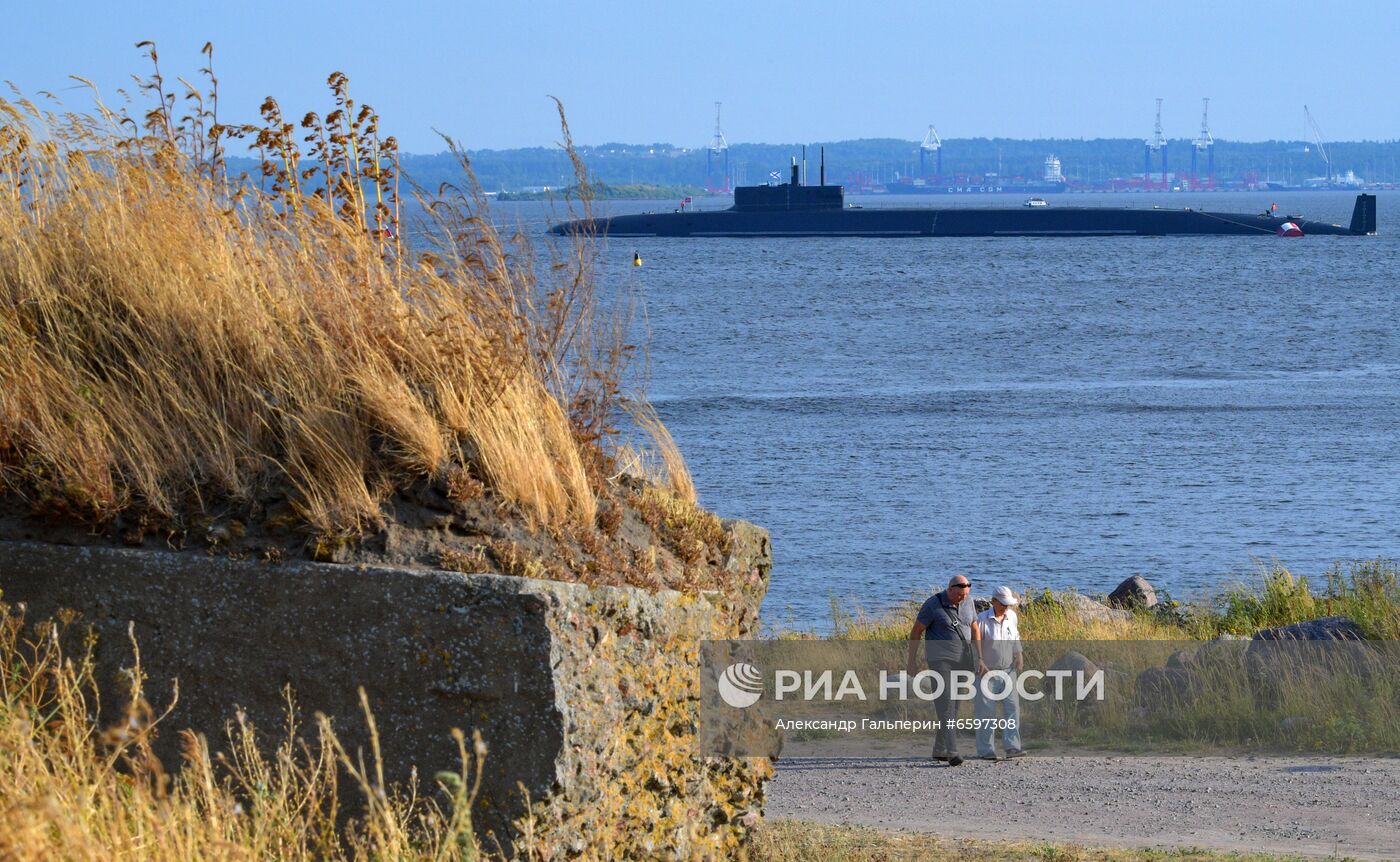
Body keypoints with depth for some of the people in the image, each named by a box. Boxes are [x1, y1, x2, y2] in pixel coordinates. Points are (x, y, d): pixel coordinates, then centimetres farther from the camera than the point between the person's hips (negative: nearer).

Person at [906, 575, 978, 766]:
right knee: (945, 706, -14)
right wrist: (911, 660, -2)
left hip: (962, 661, 6)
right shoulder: (933, 605, -12)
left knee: (953, 707, 9)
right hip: (940, 661, -6)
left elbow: (974, 629, 15)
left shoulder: (967, 602, 4)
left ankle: (939, 750, 19)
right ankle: (952, 753, -21)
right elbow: (916, 631, -4)